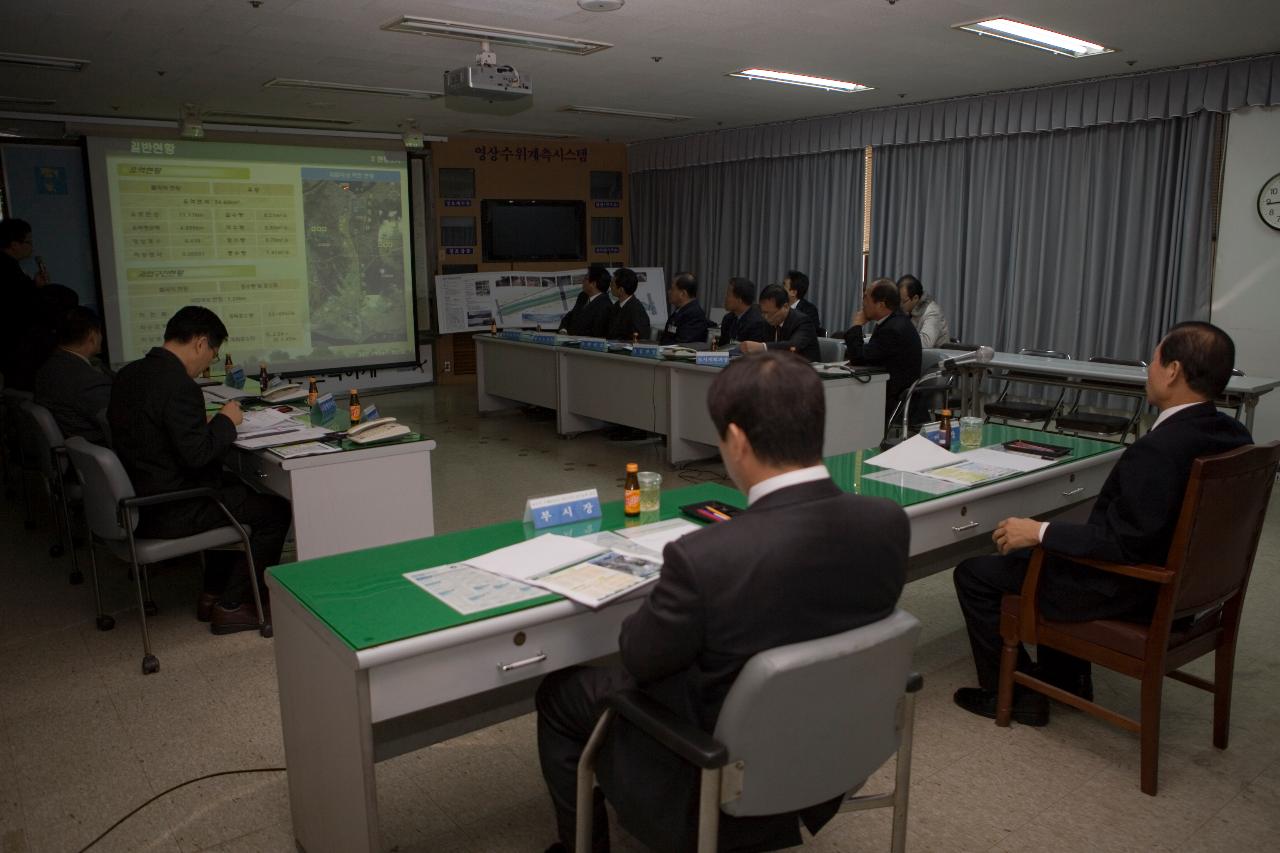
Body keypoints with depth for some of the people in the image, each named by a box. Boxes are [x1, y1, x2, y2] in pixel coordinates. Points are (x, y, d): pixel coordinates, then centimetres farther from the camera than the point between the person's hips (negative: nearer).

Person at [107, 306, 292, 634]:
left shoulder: (129, 374, 7)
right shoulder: (179, 385, -23)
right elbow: (198, 454, -25)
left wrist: (204, 422, 11)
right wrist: (225, 420, -10)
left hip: (134, 498, 10)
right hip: (169, 512, -10)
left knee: (234, 488, 30)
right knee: (275, 510, -2)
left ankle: (213, 593, 30)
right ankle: (231, 605, 6)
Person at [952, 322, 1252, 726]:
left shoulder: (1158, 450, -31)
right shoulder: (1233, 434, -3)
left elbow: (1124, 543, -28)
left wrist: (1040, 532, -19)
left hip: (1129, 595, -9)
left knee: (974, 573, 1)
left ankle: (1015, 695, 15)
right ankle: (1068, 679, 37)